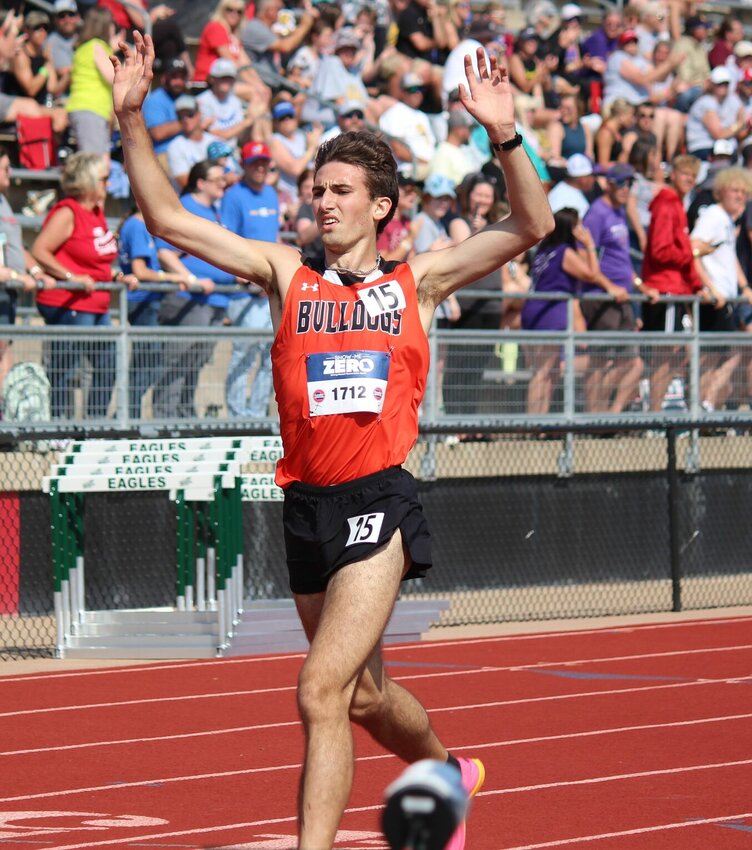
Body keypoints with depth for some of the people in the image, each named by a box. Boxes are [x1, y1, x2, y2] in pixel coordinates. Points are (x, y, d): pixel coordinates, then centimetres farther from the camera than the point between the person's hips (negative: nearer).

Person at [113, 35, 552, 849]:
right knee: (364, 695, 19)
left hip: (377, 503, -4)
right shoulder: (287, 274, 10)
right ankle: (450, 773, 47)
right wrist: (131, 120, -4)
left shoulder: (417, 280, 7)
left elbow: (531, 226, 3)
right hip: (306, 502, 4)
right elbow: (168, 218, 6)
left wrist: (504, 137, -12)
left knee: (322, 690, -17)